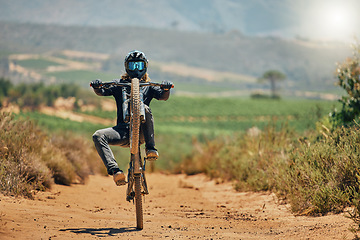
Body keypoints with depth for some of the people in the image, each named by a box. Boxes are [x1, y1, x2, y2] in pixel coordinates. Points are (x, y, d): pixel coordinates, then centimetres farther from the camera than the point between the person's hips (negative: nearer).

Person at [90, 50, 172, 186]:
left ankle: (150, 148, -29)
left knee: (144, 108, -33)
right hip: (123, 129, 2)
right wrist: (97, 87, -19)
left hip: (141, 131, -2)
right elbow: (103, 92, 4)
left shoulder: (148, 86, 20)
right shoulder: (119, 84, 21)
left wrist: (166, 89, -21)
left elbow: (163, 97, 2)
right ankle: (115, 171, -37)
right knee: (98, 136, -26)